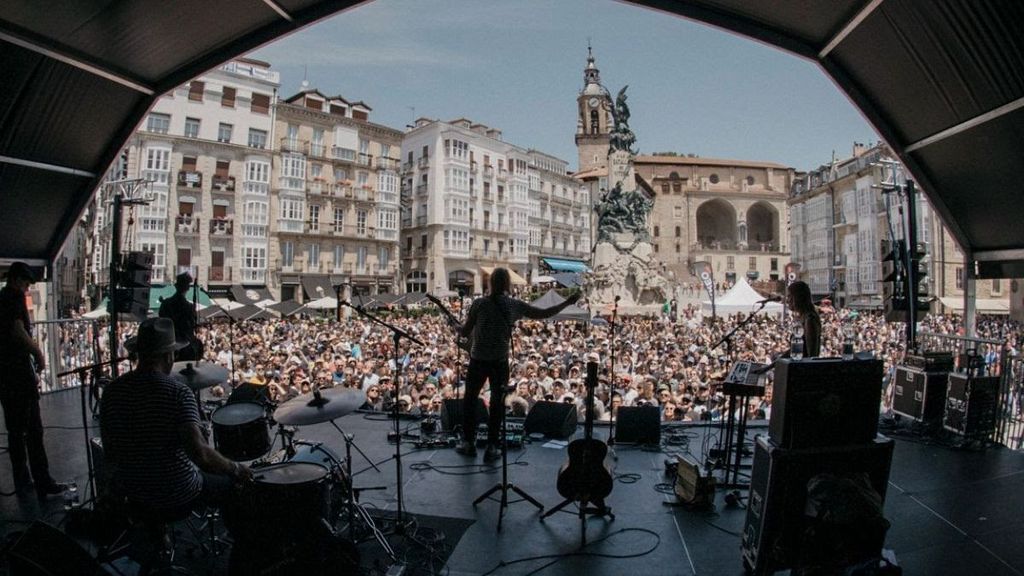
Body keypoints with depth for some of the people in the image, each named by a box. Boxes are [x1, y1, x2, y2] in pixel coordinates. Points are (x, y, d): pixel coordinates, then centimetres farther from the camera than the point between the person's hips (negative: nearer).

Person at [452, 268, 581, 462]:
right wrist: (568, 302, 13)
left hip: (478, 360, -1)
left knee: (470, 399, 15)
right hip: (500, 362, 1)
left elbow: (465, 332, -4)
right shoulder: (515, 305, -4)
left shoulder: (479, 303, -8)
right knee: (497, 403, 12)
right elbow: (544, 313, 2)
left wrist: (455, 325, 18)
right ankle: (492, 448, 14)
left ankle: (469, 443, 21)